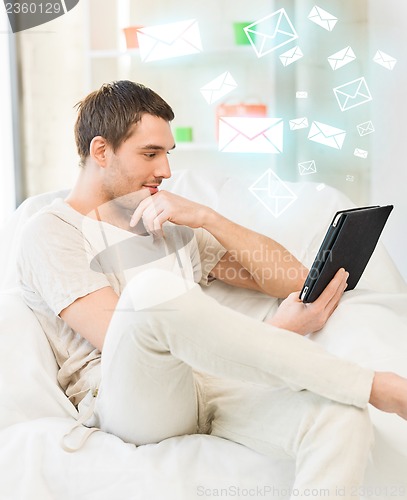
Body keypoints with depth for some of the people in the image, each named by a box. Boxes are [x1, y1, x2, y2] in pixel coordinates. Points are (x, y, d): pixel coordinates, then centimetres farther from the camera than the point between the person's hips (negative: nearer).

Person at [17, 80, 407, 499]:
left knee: (341, 418, -27)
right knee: (154, 287, -37)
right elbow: (123, 341, -9)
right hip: (125, 398, -4)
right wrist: (276, 332, -11)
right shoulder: (50, 232, 6)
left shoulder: (173, 223, 24)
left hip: (208, 382, 5)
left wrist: (206, 217, 1)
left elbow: (293, 280, 17)